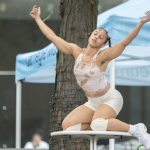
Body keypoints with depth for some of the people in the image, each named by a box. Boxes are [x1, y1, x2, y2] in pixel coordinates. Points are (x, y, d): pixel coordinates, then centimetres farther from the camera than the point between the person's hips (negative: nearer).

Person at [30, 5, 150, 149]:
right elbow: (52, 37, 2)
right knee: (67, 126, -12)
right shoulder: (76, 51, -3)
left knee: (97, 124, -36)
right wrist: (38, 19, 5)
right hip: (93, 103, 6)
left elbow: (125, 42, -27)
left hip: (111, 99, -6)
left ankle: (136, 129, -16)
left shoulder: (103, 56, -16)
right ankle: (106, 125, 4)